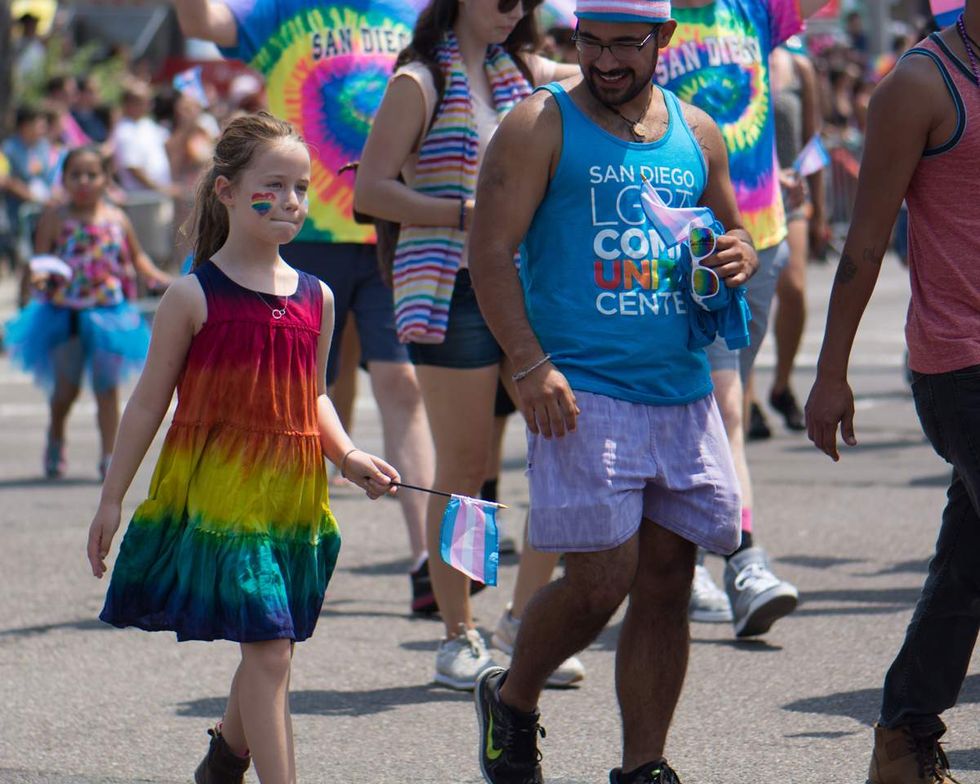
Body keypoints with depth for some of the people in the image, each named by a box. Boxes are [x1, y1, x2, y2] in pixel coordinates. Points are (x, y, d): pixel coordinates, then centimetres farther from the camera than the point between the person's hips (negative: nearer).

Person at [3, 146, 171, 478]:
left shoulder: (117, 220, 3)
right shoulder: (55, 219, -4)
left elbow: (136, 257, 15)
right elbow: (40, 260, -4)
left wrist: (154, 276, -2)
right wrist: (41, 277, -26)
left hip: (107, 313, 1)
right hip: (64, 313, -1)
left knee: (107, 387, 1)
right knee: (66, 385, 6)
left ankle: (110, 457, 6)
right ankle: (55, 438, 35)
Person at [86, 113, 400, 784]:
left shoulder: (316, 299, 8)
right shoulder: (195, 297, -7)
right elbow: (150, 402, -1)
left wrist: (352, 458, 3)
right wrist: (112, 501, 1)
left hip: (291, 496, 6)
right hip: (216, 495, -6)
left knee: (269, 653, 15)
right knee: (269, 651, -14)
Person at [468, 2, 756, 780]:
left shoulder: (697, 132, 14)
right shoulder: (541, 126, -1)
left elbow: (731, 229, 28)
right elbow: (491, 250, -7)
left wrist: (739, 255, 2)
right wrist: (530, 364, -17)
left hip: (683, 390, 5)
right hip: (581, 392, -5)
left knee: (666, 583, 3)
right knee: (601, 579, -11)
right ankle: (511, 700, 16)